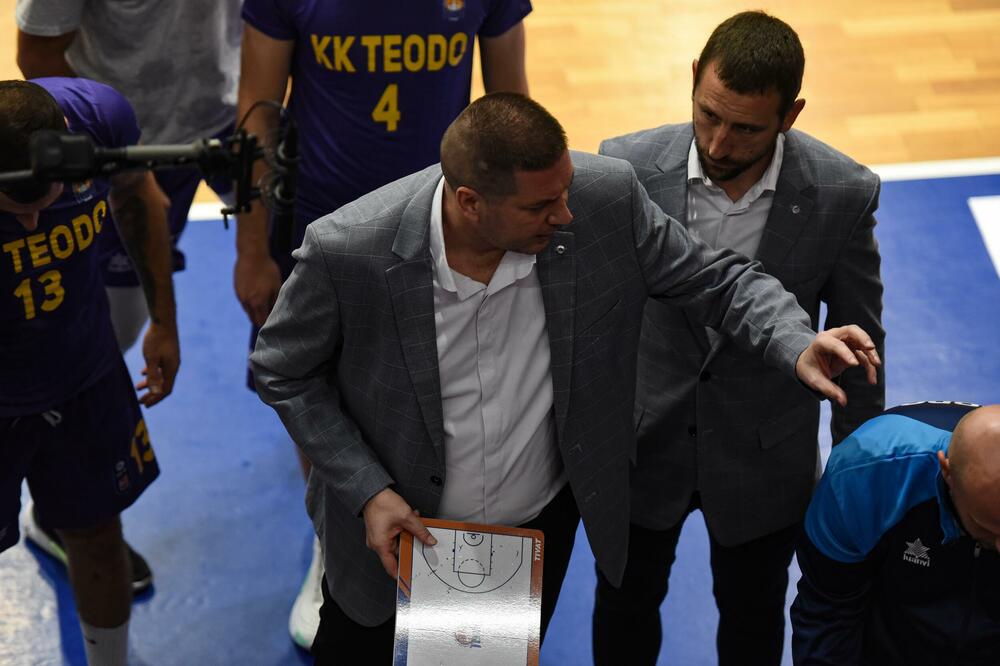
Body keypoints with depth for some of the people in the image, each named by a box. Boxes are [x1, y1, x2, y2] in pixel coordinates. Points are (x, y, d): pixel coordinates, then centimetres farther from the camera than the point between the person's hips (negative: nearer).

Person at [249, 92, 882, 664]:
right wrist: (368, 492, -18)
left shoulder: (606, 197, -26)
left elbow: (713, 274, -11)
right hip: (394, 521, -2)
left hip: (541, 520, 2)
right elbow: (284, 372, -14)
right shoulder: (346, 250, -31)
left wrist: (796, 344, -29)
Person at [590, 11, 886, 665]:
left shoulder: (844, 193, -21)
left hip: (764, 456, 0)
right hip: (640, 440, 1)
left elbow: (857, 337, -6)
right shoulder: (628, 166, -21)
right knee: (626, 600, 24)